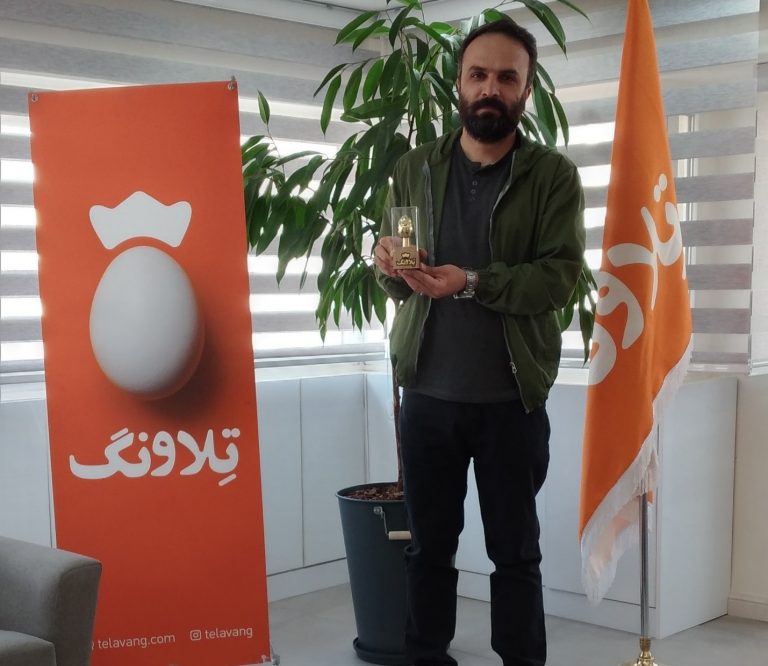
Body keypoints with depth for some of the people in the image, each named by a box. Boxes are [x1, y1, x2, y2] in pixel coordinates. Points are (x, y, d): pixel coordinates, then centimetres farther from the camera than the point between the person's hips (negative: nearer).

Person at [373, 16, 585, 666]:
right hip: (427, 394, 3)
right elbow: (396, 278, 10)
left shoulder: (554, 175, -2)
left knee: (515, 552, 10)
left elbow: (561, 275, -11)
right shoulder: (415, 169, 8)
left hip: (512, 399, -3)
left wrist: (471, 282, -24)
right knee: (429, 545, 13)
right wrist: (390, 266, -14)